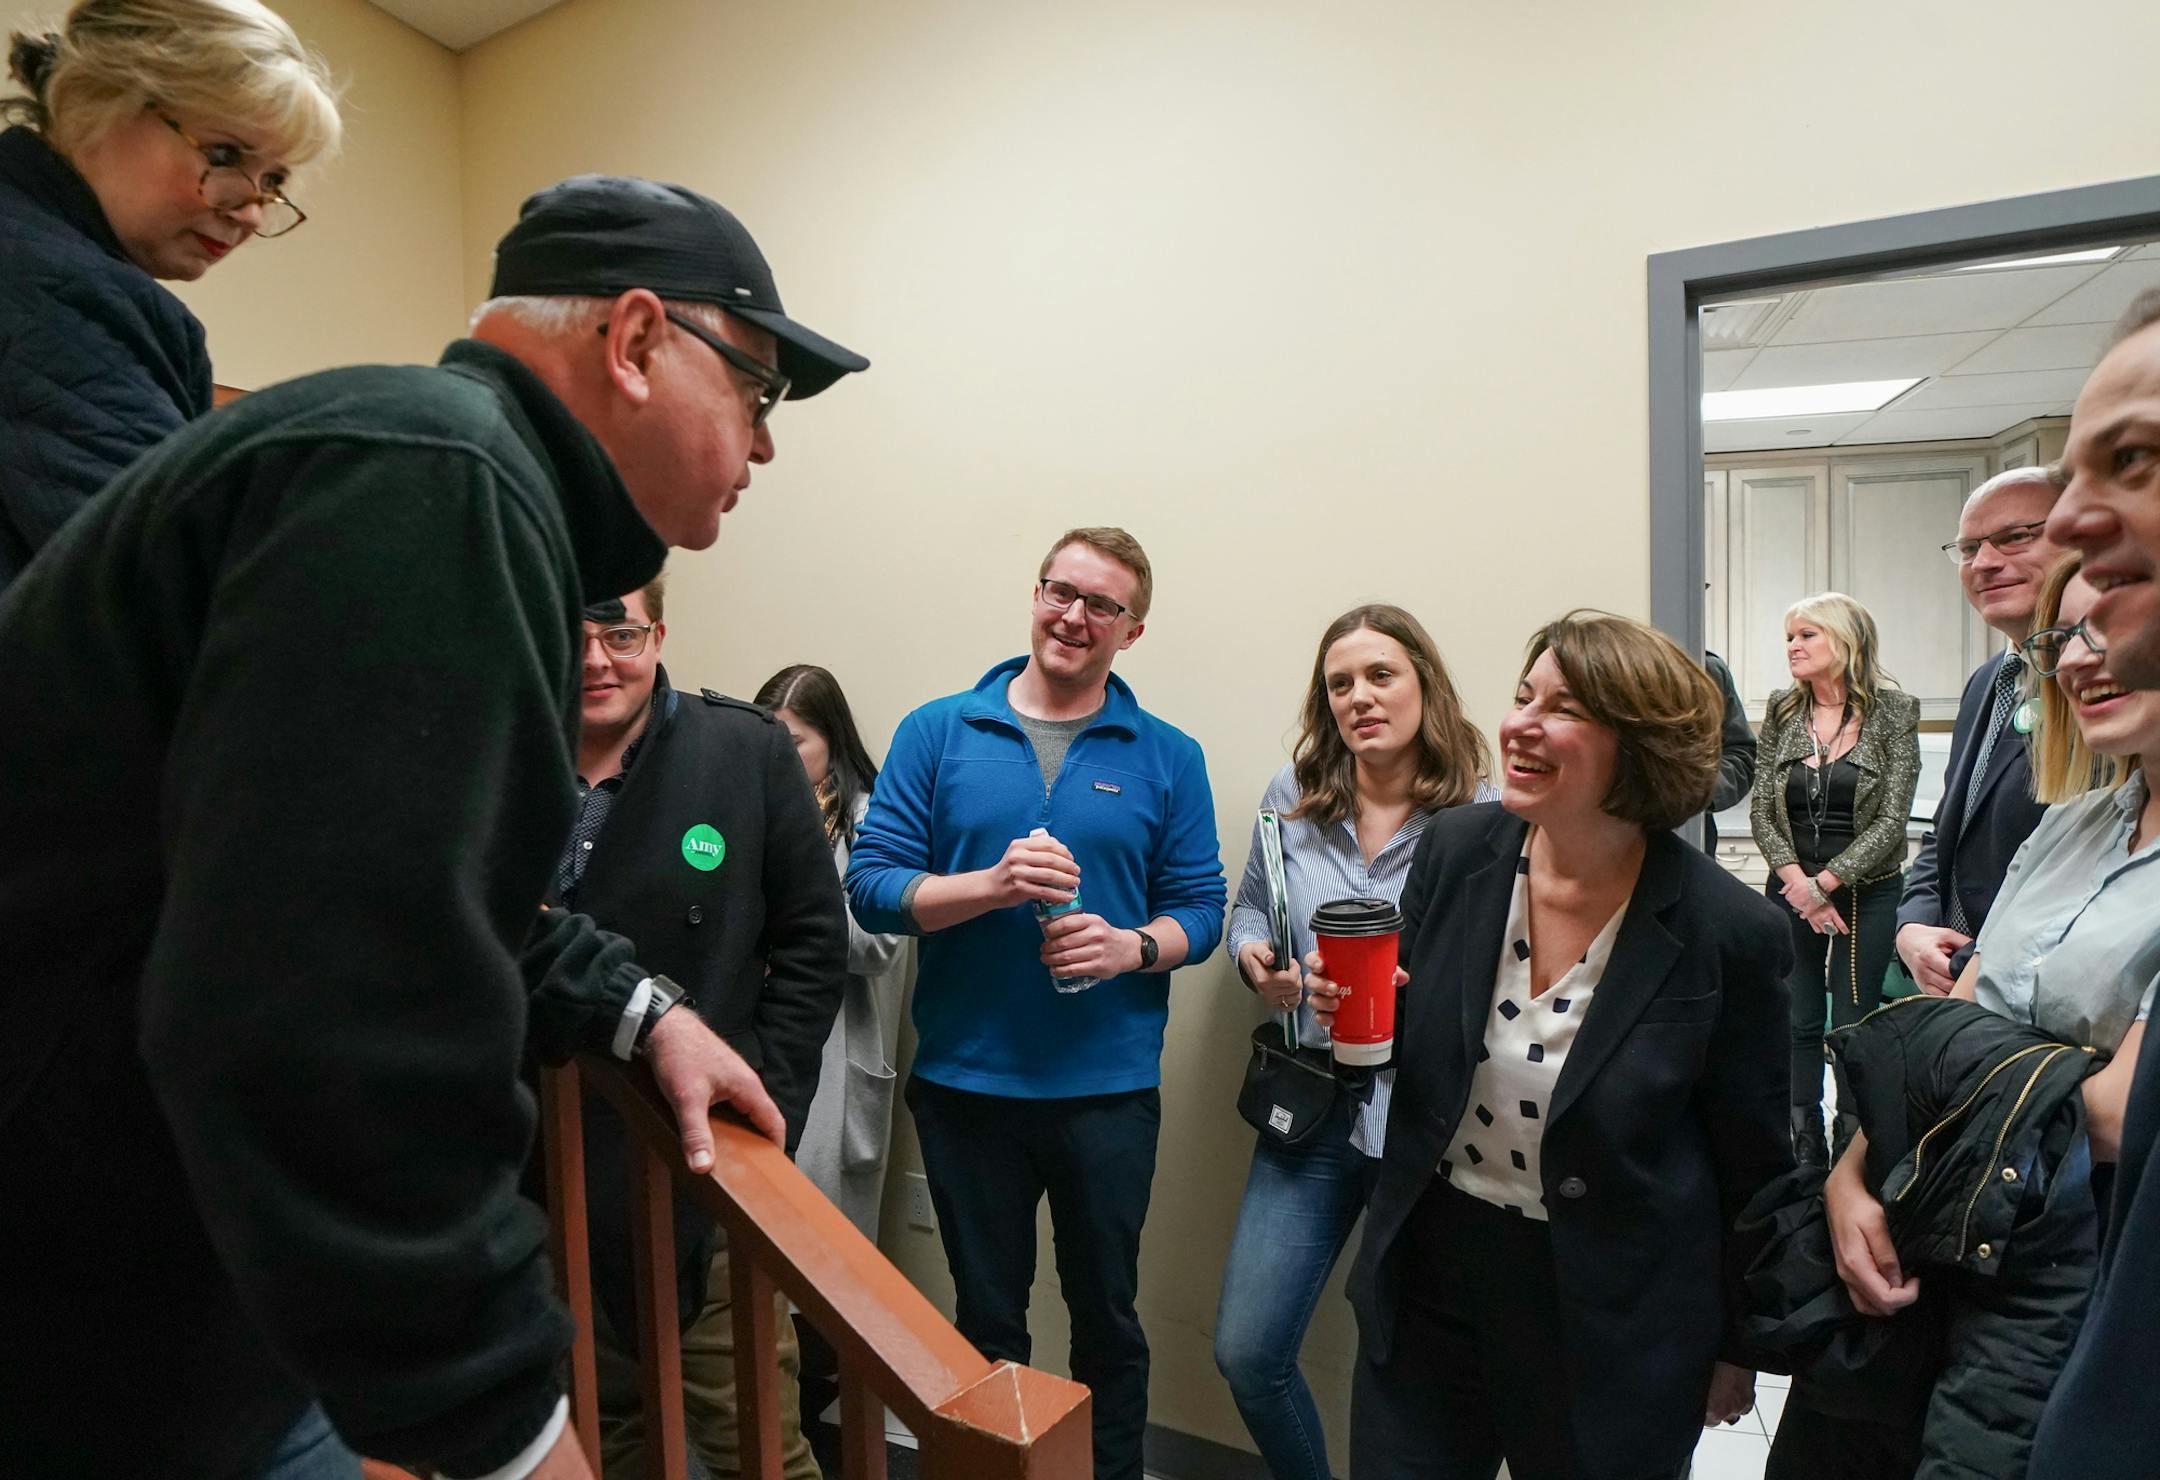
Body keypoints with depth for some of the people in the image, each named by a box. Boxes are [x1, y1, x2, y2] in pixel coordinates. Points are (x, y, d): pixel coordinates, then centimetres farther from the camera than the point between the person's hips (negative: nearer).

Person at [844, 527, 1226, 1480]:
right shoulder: (937, 733, -1)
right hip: (963, 1080, 0)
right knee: (985, 1318, 18)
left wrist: (1132, 947, -19)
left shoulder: (1168, 758, 0)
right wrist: (992, 884, -21)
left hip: (1110, 1087, 0)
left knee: (1106, 1314, 17)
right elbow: (871, 884, -6)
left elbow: (1198, 909, 1)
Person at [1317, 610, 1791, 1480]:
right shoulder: (1455, 850, -9)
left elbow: (1754, 1165, -5)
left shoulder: (1728, 931, -18)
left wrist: (1739, 1349, 5)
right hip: (1430, 1281, 3)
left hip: (1614, 1325, -2)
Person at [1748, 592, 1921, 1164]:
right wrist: (1797, 883, -10)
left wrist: (1826, 882, -13)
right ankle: (1805, 1149, 18)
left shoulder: (1894, 713, -4)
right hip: (1791, 893, 3)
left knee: (1854, 1028, 2)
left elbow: (1891, 819, -8)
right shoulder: (1782, 712, 4)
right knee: (1798, 1025, 7)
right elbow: (1761, 811, 2)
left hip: (1867, 892, -2)